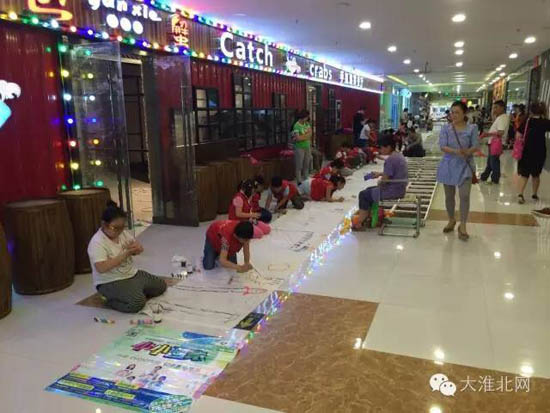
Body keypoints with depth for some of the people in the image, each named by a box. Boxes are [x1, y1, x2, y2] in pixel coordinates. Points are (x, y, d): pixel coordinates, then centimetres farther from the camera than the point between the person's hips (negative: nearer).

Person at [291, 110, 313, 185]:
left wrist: (301, 136, -12)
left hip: (307, 147, 7)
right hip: (299, 148, -7)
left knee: (307, 165, 14)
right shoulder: (296, 125, -15)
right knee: (299, 166, 1)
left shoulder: (307, 124, 7)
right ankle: (299, 182, 8)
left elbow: (310, 134, 1)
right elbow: (298, 138, -22)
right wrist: (306, 134, -8)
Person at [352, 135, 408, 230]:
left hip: (393, 191, -10)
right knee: (369, 190, 22)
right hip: (399, 189, 10)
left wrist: (379, 183, 0)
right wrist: (379, 174, 15)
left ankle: (359, 223, 12)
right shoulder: (399, 155, 9)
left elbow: (385, 180, -21)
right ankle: (365, 216, 23)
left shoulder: (390, 159, -22)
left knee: (364, 194, 3)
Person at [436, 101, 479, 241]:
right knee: (449, 196, 11)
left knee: (464, 196, -10)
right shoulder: (446, 128, 0)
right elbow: (443, 146, -11)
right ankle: (451, 221, 32)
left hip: (465, 166, -2)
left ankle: (463, 226, 1)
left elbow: (476, 146, -6)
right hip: (449, 166, 2)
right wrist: (456, 152, -29)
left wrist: (468, 152, -28)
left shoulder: (472, 128, -1)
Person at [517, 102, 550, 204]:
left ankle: (520, 194, -18)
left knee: (524, 174, 1)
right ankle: (535, 194, 28)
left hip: (527, 151, 0)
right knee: (536, 174, 17)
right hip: (540, 152, 0)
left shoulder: (526, 122, -3)